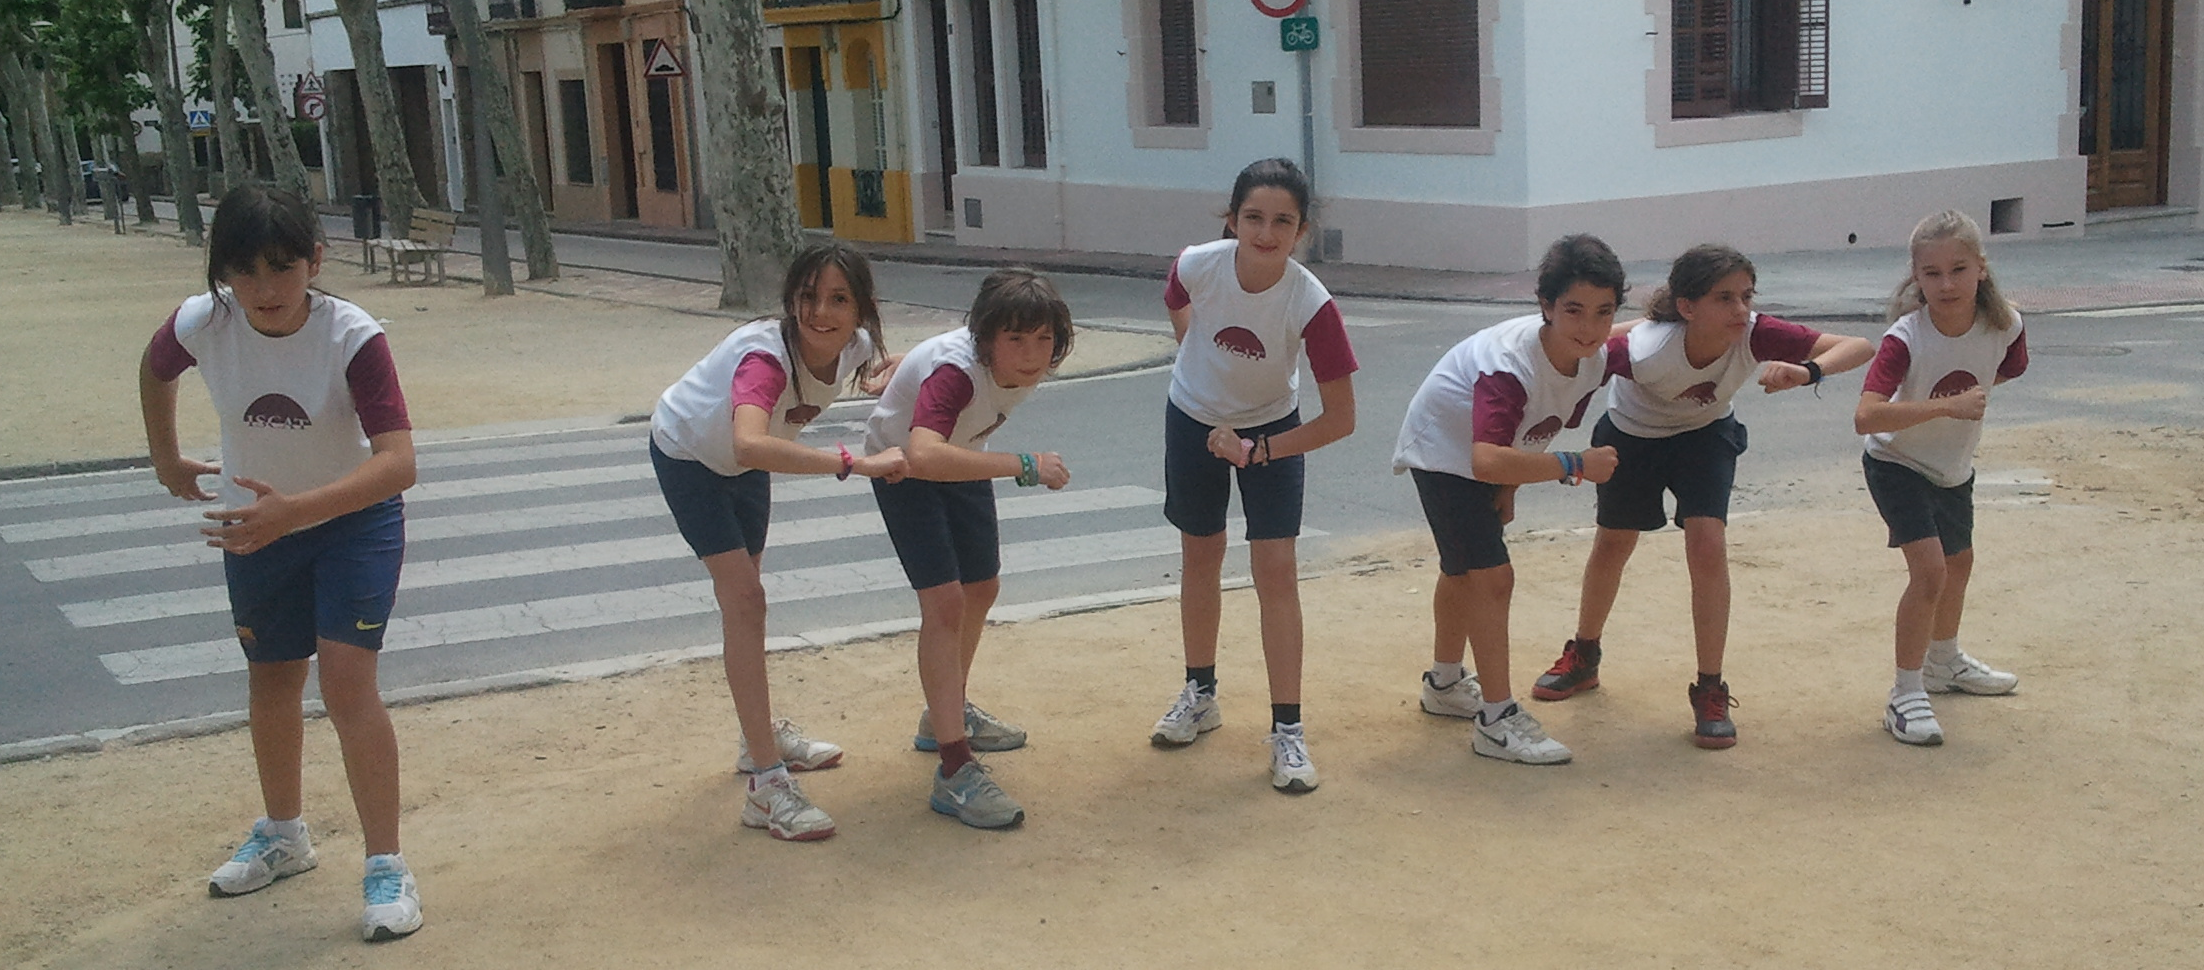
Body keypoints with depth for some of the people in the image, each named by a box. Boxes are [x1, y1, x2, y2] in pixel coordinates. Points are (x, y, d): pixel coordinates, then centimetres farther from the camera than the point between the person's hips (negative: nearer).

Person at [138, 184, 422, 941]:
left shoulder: (353, 337, -32)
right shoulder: (201, 325, -22)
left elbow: (397, 462, -41)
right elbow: (154, 369, 4)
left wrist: (296, 509, -52)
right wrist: (166, 460, 11)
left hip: (356, 517, -4)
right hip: (256, 523, 4)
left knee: (347, 682, -16)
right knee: (271, 681, 19)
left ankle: (386, 867, -6)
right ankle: (283, 835, 41)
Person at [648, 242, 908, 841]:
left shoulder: (853, 346, -21)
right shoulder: (766, 354, -42)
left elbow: (875, 370, 8)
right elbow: (749, 445, -61)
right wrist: (854, 464, -61)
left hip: (745, 458, 7)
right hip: (688, 452, -7)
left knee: (744, 594, 21)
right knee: (743, 596, -16)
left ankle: (763, 736, 38)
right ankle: (767, 789, -17)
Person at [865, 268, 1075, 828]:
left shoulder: (1036, 363, -20)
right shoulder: (956, 370, -41)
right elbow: (924, 456, -58)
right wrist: (1024, 466, -55)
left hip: (962, 460, 8)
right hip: (902, 465, -8)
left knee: (982, 588, 18)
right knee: (944, 599, -19)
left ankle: (946, 715, 42)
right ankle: (955, 773, -19)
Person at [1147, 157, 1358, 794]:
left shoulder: (1311, 304, -33)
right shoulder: (1196, 266, -28)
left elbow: (1340, 418, -26)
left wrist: (1257, 450, -24)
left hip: (1273, 431, -2)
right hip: (1193, 419, 2)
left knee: (1276, 570, -9)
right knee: (1200, 557, 15)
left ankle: (1287, 730, 0)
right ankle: (1200, 694, 34)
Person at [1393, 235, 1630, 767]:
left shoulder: (1594, 361, -16)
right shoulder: (1510, 364, -40)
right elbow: (1487, 461, -52)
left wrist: (1509, 486, -5)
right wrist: (1575, 466, -48)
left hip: (1493, 453, 9)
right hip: (1443, 450, -9)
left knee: (1463, 572, 25)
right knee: (1492, 577, -16)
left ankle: (1444, 683, 46)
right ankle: (1497, 720, -7)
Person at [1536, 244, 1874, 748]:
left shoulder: (1756, 335, -35)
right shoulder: (1645, 352, -41)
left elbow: (1860, 346, -33)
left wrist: (1806, 372, -51)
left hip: (1705, 436, 1)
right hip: (1631, 436, -1)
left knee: (1708, 545, -17)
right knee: (1612, 545, 16)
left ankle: (1711, 691, -3)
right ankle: (1583, 657, 42)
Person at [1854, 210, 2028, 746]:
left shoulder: (2004, 325, -19)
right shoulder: (1905, 339, -33)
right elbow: (1866, 417, -45)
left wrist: (1973, 394, -4)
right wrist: (1947, 406, -47)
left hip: (1954, 469, 6)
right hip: (1897, 466, -6)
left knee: (1959, 563, 24)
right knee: (1929, 570, -19)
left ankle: (1945, 662, 49)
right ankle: (1905, 696, -7)